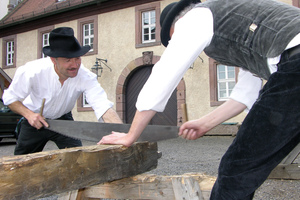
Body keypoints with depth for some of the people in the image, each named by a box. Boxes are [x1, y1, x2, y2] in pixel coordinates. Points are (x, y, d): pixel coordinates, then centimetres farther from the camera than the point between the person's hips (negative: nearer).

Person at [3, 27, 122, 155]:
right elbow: (10, 98, -15)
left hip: (63, 119, 0)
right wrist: (29, 114, -33)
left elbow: (103, 106, -42)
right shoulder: (32, 71, -30)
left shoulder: (86, 77, -31)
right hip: (33, 119, 0)